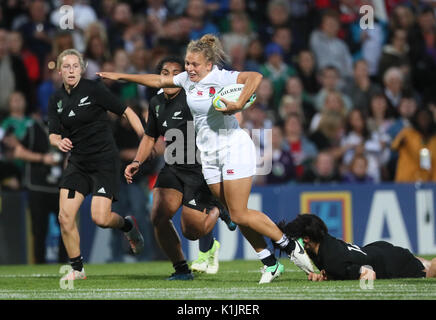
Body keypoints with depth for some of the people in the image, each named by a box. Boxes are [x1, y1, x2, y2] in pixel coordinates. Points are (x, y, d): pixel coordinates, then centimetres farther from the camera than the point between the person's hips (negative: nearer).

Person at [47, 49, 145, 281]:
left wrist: (146, 139, -14)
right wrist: (59, 142, -19)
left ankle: (127, 225, 21)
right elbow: (53, 134, 6)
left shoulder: (93, 89, -10)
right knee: (65, 216, -9)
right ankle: (77, 268, 5)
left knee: (100, 218, -15)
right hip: (77, 163, 5)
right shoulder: (56, 100, 6)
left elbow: (127, 112, -7)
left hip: (104, 160, -5)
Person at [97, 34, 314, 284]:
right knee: (236, 216, 4)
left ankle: (291, 246, 2)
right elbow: (158, 81, 25)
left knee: (240, 214, -12)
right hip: (209, 155, 8)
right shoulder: (187, 79, 10)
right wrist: (120, 76, 29)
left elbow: (255, 77, -28)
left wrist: (239, 104, -36)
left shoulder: (221, 78, -14)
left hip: (234, 148, -8)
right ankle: (270, 263, 10)